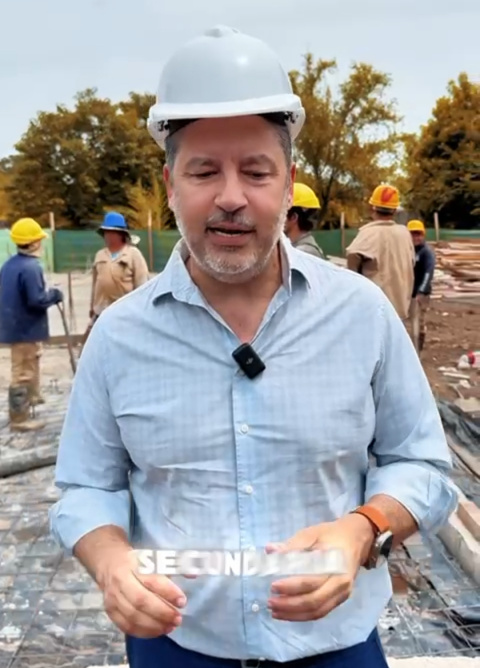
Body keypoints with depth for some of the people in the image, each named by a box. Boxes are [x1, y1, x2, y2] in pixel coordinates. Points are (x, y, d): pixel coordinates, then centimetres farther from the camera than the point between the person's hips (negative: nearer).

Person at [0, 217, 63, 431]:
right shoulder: (30, 267, -23)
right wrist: (55, 294, -9)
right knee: (23, 372, -1)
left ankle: (30, 397, 46)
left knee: (25, 367, 28)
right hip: (26, 328, -10)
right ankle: (19, 418, 6)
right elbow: (37, 300, -27)